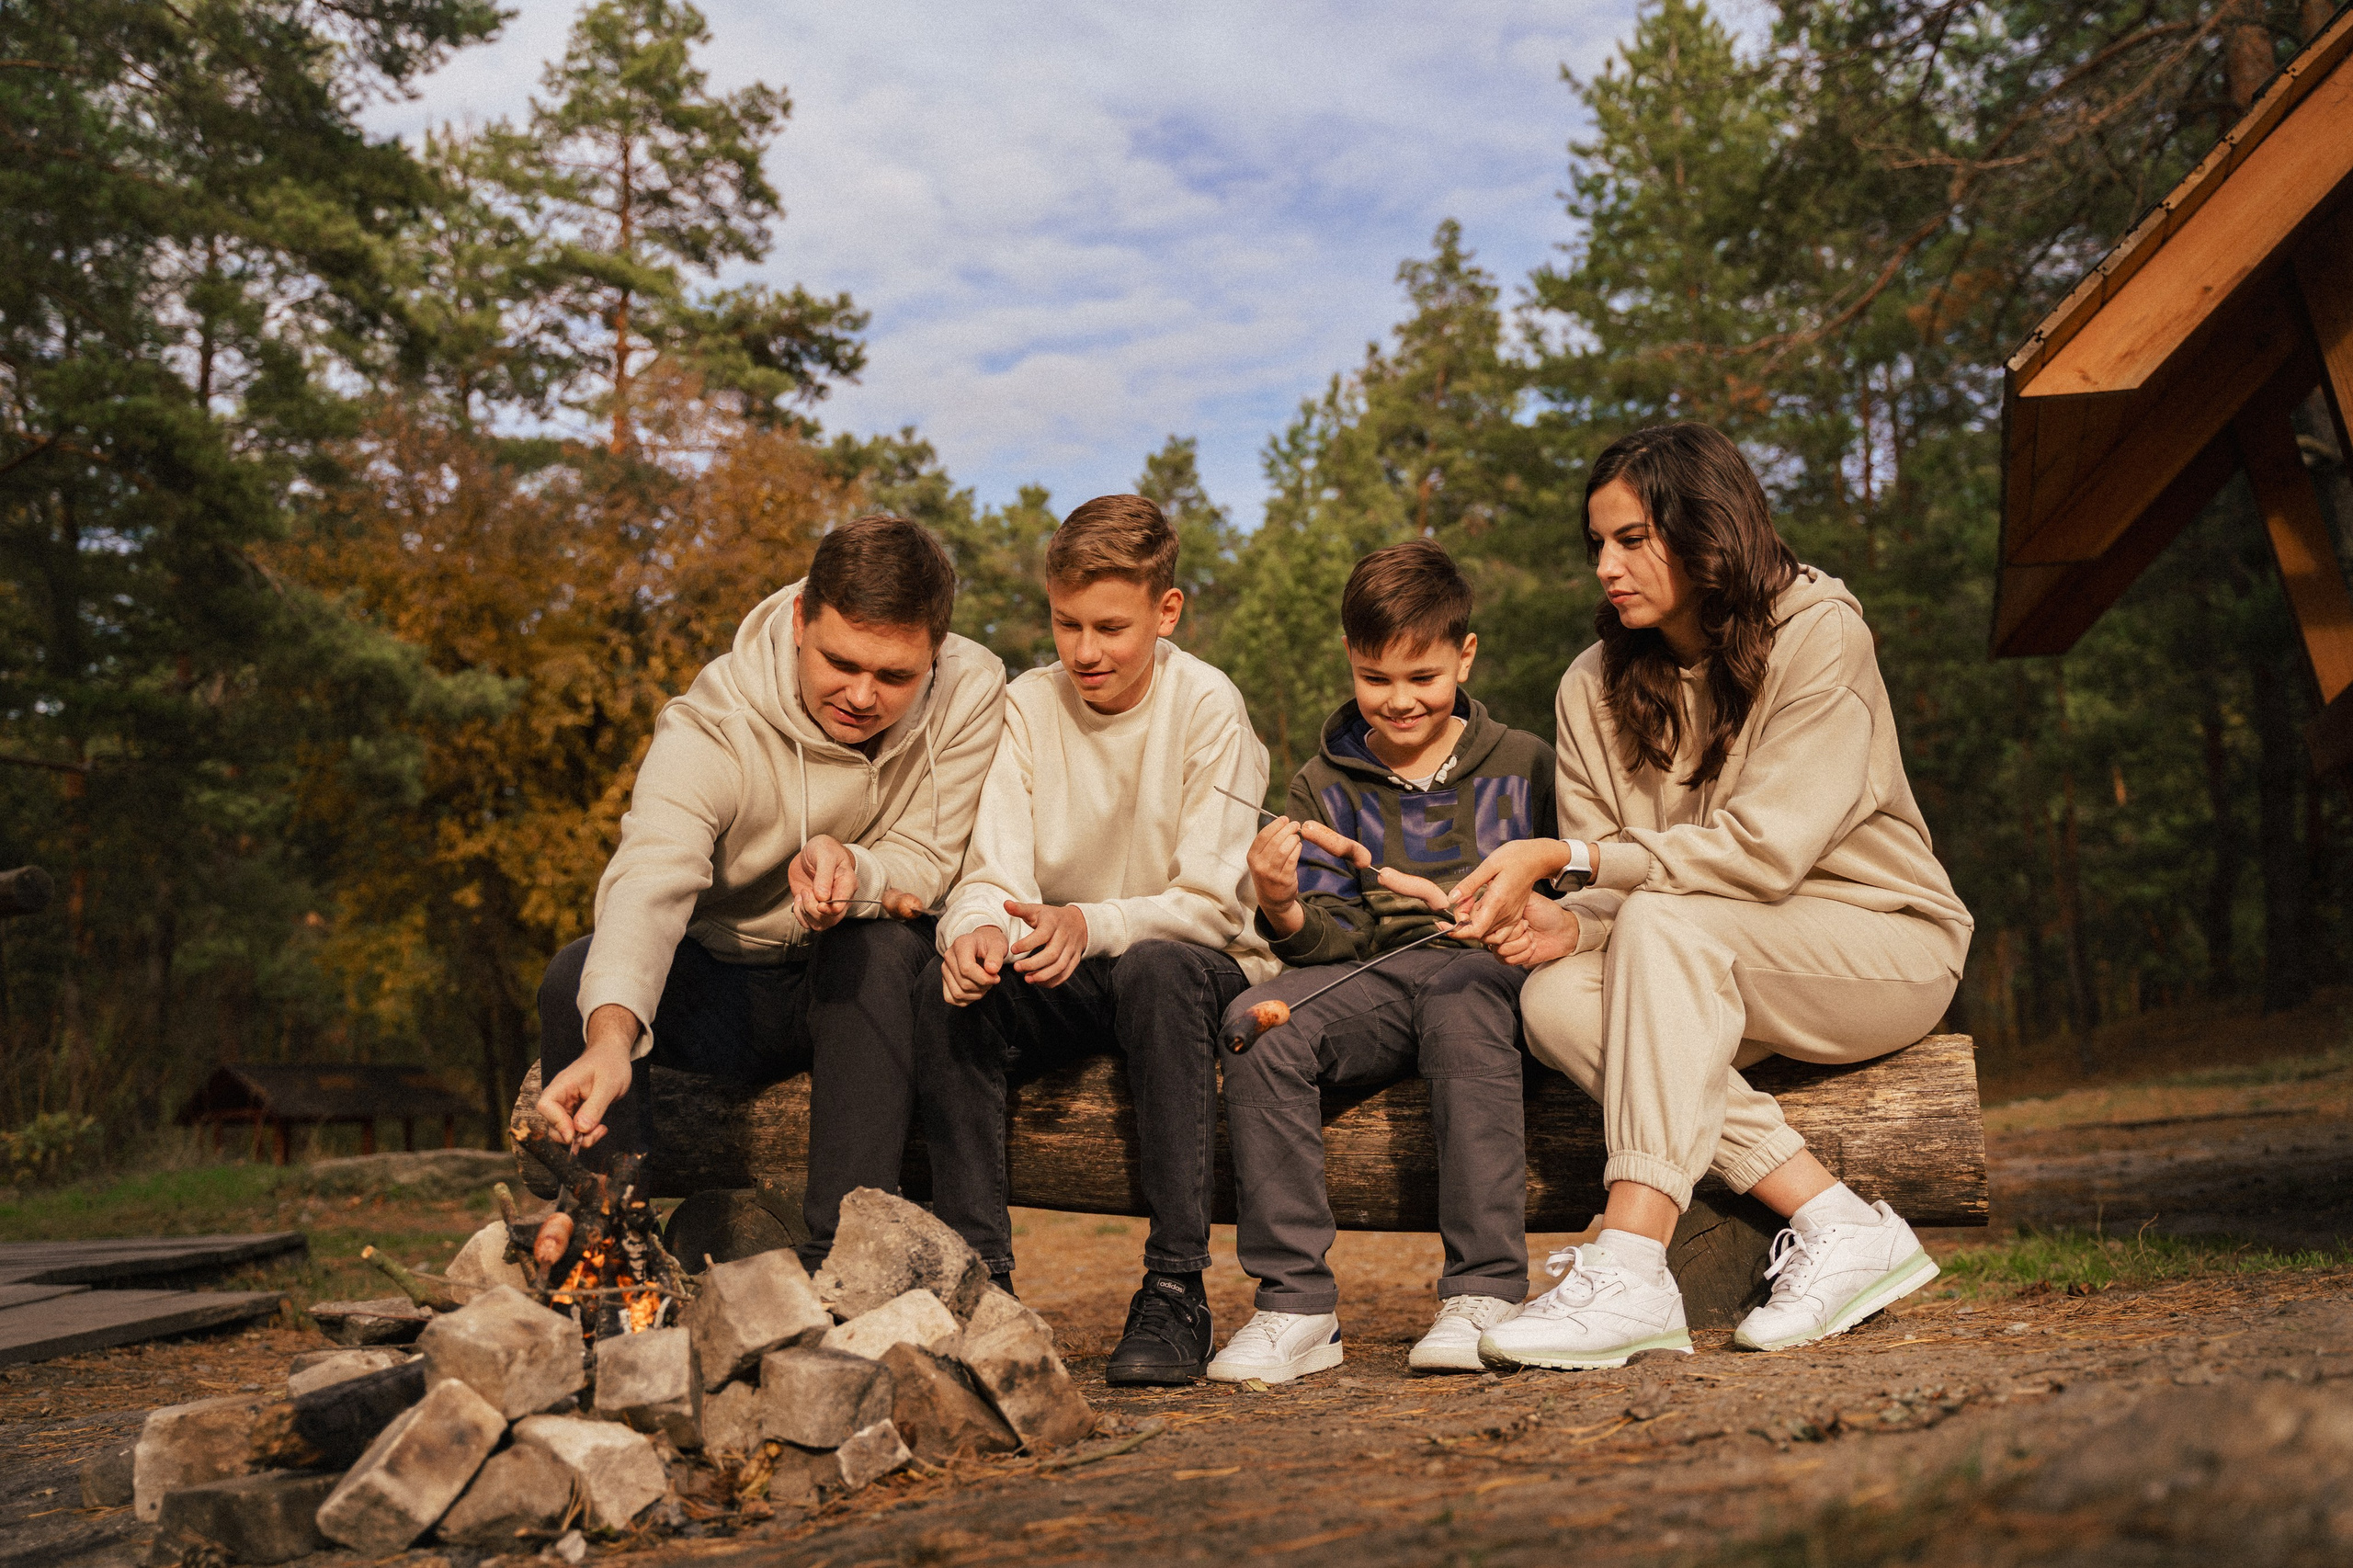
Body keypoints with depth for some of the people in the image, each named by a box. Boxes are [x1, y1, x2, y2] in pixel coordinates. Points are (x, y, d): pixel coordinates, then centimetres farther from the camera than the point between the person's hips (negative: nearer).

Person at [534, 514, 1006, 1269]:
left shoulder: (971, 691, -16)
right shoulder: (710, 725, -22)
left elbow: (925, 870, -14)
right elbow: (649, 876, -39)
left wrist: (851, 869, -40)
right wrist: (611, 1034, -59)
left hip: (875, 983, 0)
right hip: (732, 989, 0)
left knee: (873, 941, -35)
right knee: (577, 977, -26)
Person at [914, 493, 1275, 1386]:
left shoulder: (1208, 708, -11)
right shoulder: (1027, 707, 0)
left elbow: (1210, 902, -17)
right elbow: (994, 874, -9)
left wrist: (1090, 925, -36)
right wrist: (978, 929, -34)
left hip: (1198, 968, -3)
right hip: (1065, 982, 4)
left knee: (1156, 969, -37)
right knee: (951, 993, -26)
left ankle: (1175, 1292, -31)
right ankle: (978, 1279, -19)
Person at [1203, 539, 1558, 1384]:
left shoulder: (1521, 765, 12)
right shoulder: (1325, 785, 16)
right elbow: (1336, 939, 8)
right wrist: (1285, 910, -14)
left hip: (1483, 968, -2)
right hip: (1370, 979, 2)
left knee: (1464, 1016, -39)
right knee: (1256, 1025, -29)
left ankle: (1483, 1293, -33)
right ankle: (1296, 1304, -25)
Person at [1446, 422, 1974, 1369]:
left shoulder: (1819, 634, -13)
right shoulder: (1596, 686, 3)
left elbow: (1767, 849, -23)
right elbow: (1609, 888, 1)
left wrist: (1566, 857, -26)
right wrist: (1568, 923, -24)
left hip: (1886, 945, -5)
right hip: (1715, 970, 5)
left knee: (1664, 922, -33)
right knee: (1554, 998, -25)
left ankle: (1632, 1270, -40)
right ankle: (1836, 1223, -24)